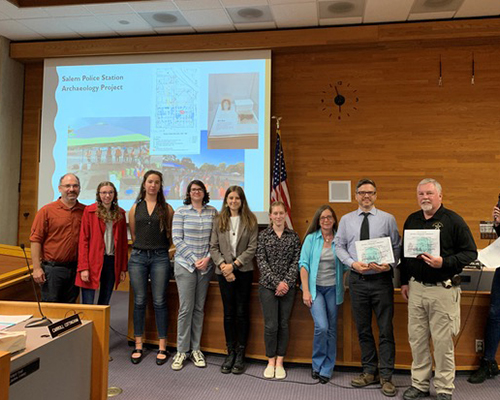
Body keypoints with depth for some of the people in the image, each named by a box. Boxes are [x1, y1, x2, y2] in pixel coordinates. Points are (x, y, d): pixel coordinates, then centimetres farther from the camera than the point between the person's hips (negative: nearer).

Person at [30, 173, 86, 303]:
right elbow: (36, 240, -5)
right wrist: (37, 268, -10)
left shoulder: (85, 211, 5)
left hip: (75, 269, 3)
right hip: (52, 268, -3)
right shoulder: (47, 210, -3)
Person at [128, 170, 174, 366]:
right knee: (139, 302, 5)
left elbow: (171, 235, 9)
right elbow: (133, 235, 15)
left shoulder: (167, 208, 5)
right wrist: (143, 247, 11)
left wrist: (158, 247, 8)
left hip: (160, 257, -1)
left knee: (159, 302, 1)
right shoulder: (135, 208, 9)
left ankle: (162, 347, 9)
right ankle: (138, 346, 15)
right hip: (138, 257, 2)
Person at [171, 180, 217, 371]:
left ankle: (195, 348, 19)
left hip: (206, 266, 3)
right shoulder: (181, 212, -1)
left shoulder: (212, 212, 6)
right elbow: (177, 239, -5)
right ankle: (181, 351, 11)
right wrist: (194, 259, -10)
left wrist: (208, 258, -7)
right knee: (186, 308, -2)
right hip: (185, 264, -2)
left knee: (199, 308, 8)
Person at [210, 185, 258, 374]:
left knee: (242, 312, 4)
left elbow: (252, 247, -6)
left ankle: (240, 354, 15)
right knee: (228, 313, 7)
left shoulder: (250, 221, 0)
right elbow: (213, 247, 3)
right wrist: (223, 265, -12)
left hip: (244, 271, -1)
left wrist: (234, 264, -14)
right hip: (224, 272, 1)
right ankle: (230, 352, 18)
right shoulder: (219, 221, 6)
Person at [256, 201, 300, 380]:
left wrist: (286, 282, -11)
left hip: (288, 286, 2)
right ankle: (271, 362, 15)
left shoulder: (294, 236, 6)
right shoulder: (263, 235, 1)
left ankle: (279, 362, 18)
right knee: (271, 325, -3)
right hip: (268, 286, -1)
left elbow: (296, 262, 1)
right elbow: (261, 261, -5)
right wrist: (276, 282, -13)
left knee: (283, 324, 6)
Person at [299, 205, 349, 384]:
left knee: (331, 329, 6)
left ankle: (327, 369, 21)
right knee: (321, 326, -15)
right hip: (315, 288, -2)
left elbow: (345, 266, 7)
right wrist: (305, 291, -11)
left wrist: (344, 286, -4)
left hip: (333, 289, 2)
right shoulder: (311, 238, -1)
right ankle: (317, 364, 9)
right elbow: (304, 264, -5)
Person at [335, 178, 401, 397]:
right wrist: (353, 263, -9)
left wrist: (389, 265, -16)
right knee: (363, 328, 11)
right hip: (357, 280, 2)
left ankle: (386, 376, 13)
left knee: (386, 329, 2)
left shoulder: (387, 219, 2)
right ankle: (369, 372, 25)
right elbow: (339, 246, 6)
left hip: (381, 279, -2)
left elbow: (397, 247, 1)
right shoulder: (346, 220, 7)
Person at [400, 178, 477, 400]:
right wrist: (404, 281, 15)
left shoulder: (453, 220, -6)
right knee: (417, 340, 10)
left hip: (442, 290, -5)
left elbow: (470, 252, -7)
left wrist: (444, 262, -21)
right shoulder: (412, 220, 10)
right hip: (416, 288, 5)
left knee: (443, 342, 3)